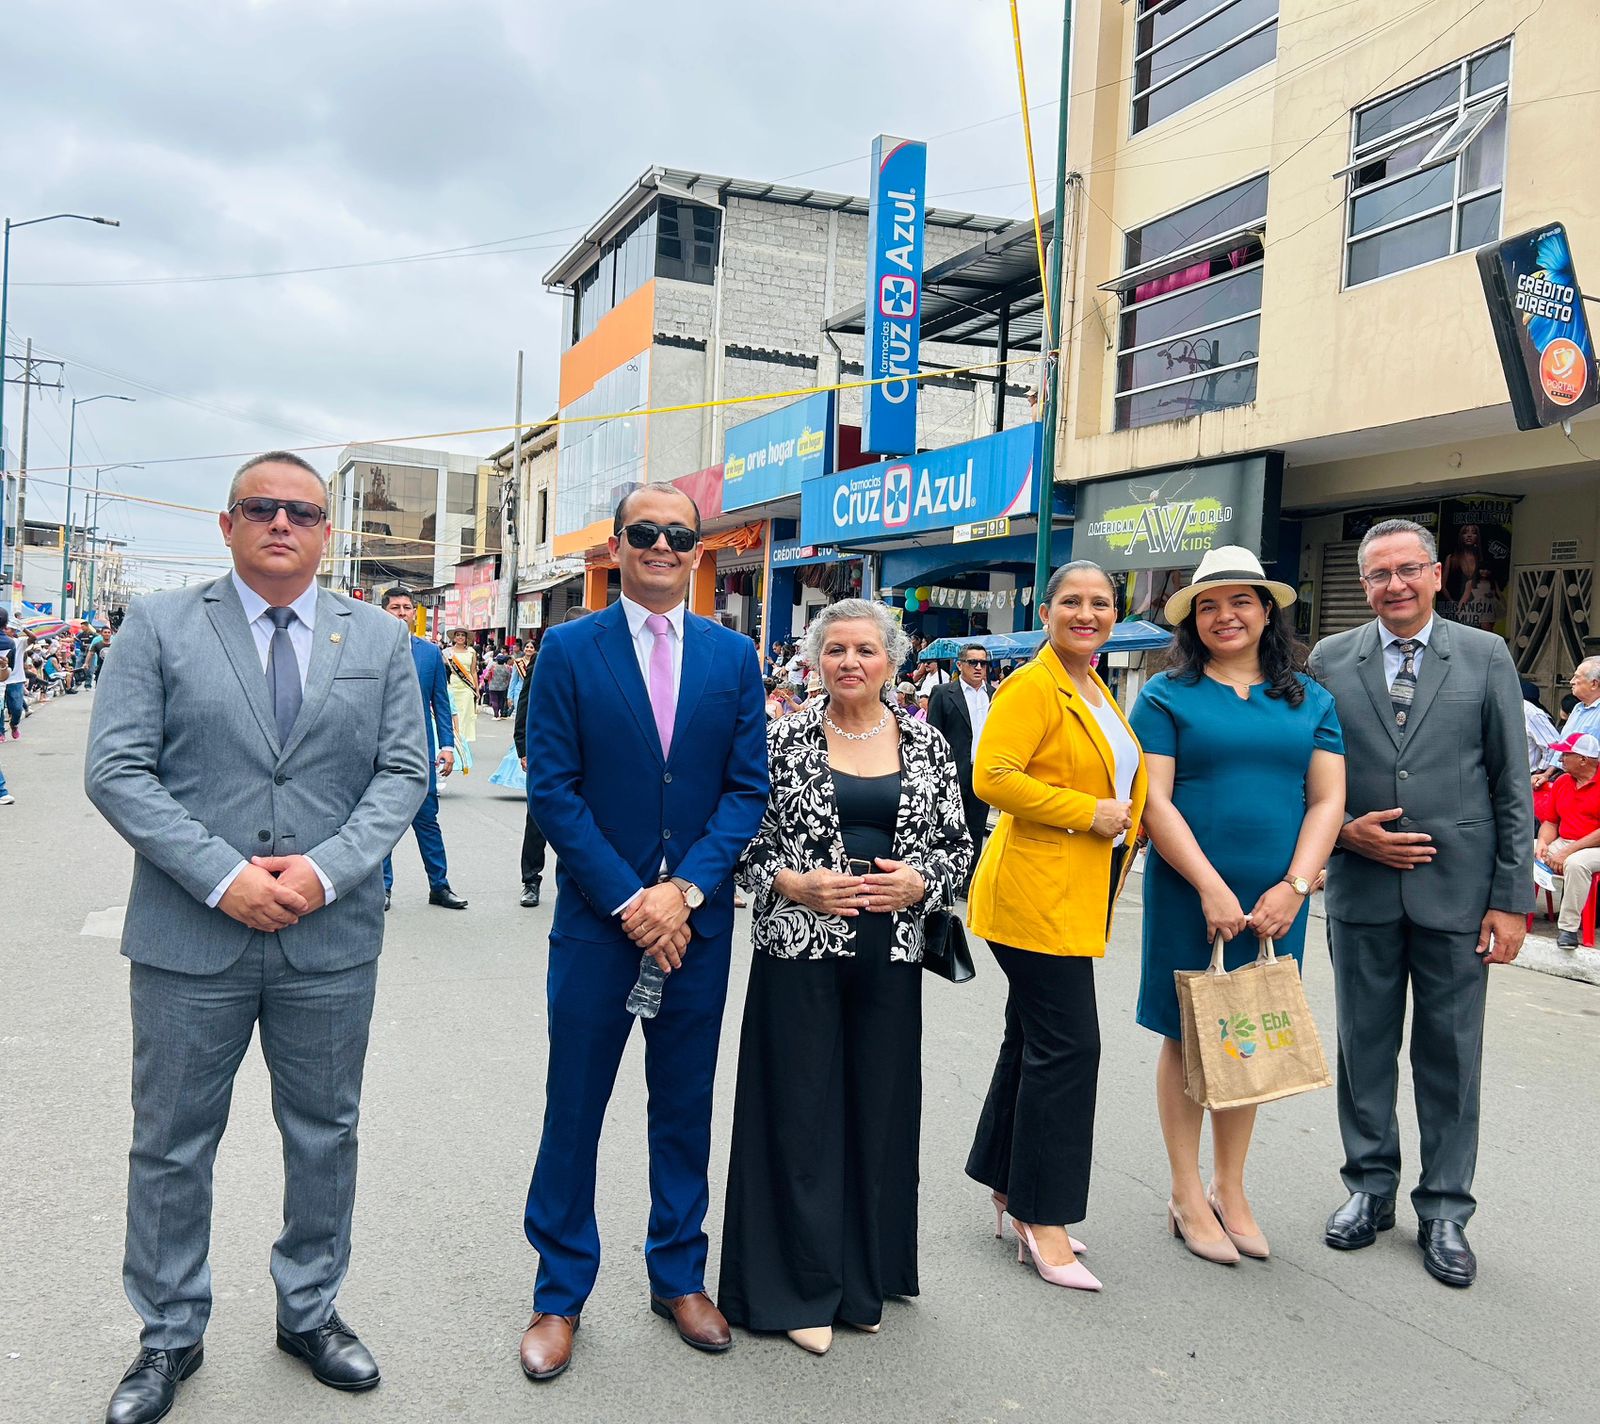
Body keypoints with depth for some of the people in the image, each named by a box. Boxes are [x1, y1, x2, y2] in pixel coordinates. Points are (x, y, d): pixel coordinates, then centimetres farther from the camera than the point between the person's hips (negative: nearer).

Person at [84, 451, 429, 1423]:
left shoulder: (380, 639, 5)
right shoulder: (159, 625, 0)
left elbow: (403, 771, 1)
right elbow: (116, 769, -7)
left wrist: (325, 869, -14)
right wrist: (222, 877, -17)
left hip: (332, 938, 2)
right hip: (189, 937, -1)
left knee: (326, 1134, 15)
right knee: (172, 1146, 12)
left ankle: (310, 1312, 36)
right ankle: (170, 1337, 33)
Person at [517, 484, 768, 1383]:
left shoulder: (734, 656, 4)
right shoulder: (569, 650, -2)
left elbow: (748, 787, 0)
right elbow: (553, 790, -7)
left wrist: (683, 888, -12)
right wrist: (630, 899, -13)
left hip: (697, 919, 2)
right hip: (599, 918, -2)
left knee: (686, 1108, 14)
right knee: (574, 1110, 7)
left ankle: (680, 1275, 33)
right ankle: (561, 1295, 25)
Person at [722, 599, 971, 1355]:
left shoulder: (927, 745, 5)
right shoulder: (784, 739, -2)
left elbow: (958, 847, 9)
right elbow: (743, 841, 0)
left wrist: (918, 883, -10)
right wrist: (797, 884, -15)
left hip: (890, 957, 3)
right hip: (800, 952, -2)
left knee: (879, 1109, 10)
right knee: (800, 1111, 3)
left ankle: (864, 1277, 29)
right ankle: (803, 1288, 19)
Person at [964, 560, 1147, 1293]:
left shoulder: (1097, 693, 17)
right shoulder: (1032, 688, -12)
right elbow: (992, 776, -22)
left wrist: (1122, 823, 14)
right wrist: (1089, 813, -20)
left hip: (1076, 899, 9)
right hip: (1035, 894, -9)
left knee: (1033, 1040, 15)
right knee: (1066, 1047, -8)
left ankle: (1010, 1192, 27)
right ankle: (1043, 1222, 3)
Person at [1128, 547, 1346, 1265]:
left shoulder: (1309, 699, 9)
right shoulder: (1167, 694, -1)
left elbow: (1327, 800, 4)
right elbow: (1154, 800, -9)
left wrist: (1292, 888, -10)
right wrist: (1212, 888, -16)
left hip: (1275, 901, 3)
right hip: (1190, 894, -3)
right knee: (1187, 1037, 5)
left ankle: (1230, 1188, 27)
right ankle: (1187, 1195, 18)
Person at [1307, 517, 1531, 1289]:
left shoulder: (1485, 656, 1)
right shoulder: (1330, 660, 3)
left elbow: (1512, 784, 0)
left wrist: (1511, 897, -4)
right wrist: (1346, 831, -11)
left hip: (1457, 891, -1)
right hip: (1362, 887, 1)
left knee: (1451, 1054, 7)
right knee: (1365, 1045, 12)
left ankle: (1444, 1210, 22)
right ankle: (1370, 1186, 29)